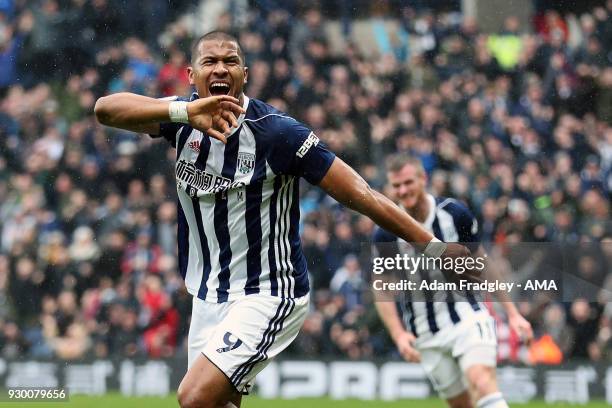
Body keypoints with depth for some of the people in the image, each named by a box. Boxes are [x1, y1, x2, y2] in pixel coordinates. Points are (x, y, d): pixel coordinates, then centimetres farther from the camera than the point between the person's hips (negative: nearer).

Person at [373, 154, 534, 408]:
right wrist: (398, 334, -13)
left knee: (482, 380, -25)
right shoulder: (386, 234, -6)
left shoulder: (455, 213, -4)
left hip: (468, 318, -1)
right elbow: (382, 291, 1)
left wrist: (512, 313, 5)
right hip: (426, 336, 1)